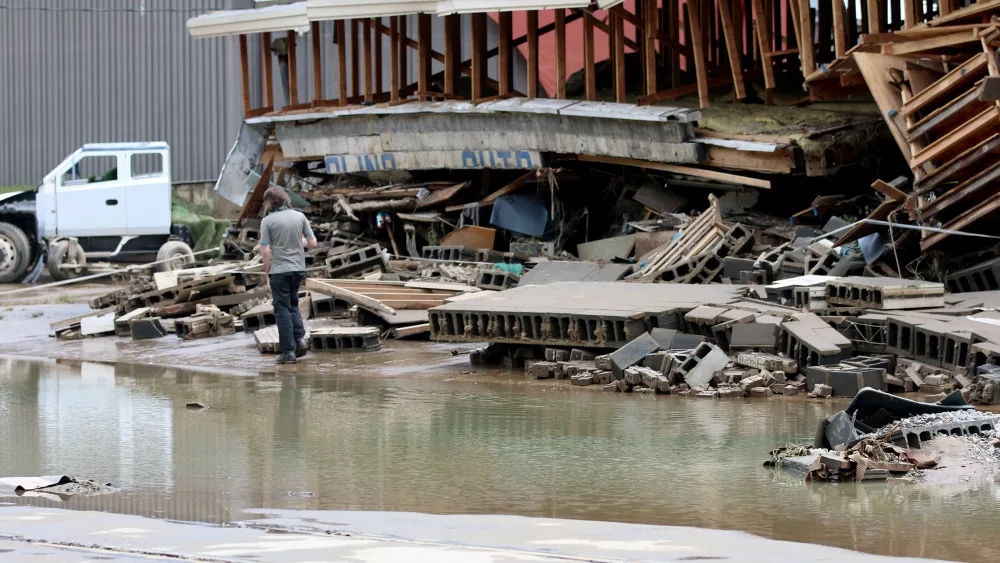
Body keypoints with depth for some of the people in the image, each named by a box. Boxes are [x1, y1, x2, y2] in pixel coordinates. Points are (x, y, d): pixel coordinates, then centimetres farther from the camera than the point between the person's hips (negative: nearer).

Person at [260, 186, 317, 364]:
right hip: (298, 268, 4)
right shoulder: (299, 216, 1)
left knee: (282, 309, 3)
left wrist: (267, 274, -2)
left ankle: (288, 350, 1)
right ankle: (300, 338, 4)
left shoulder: (268, 221, -10)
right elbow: (313, 243, 3)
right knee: (293, 305, 21)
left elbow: (265, 251, -11)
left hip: (279, 271, -4)